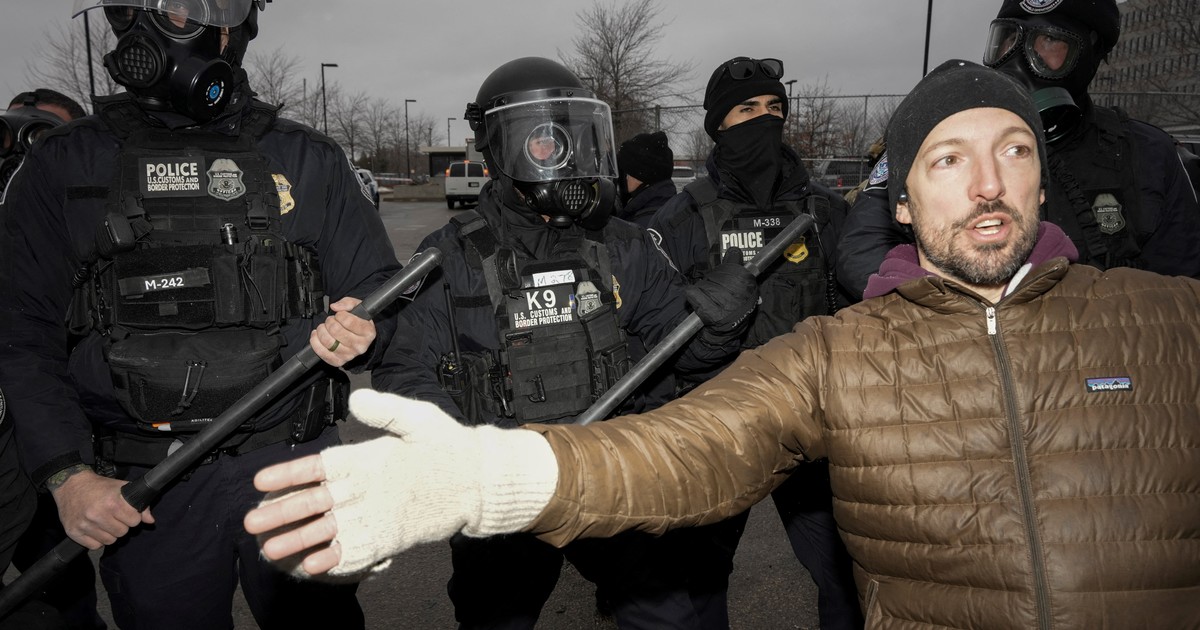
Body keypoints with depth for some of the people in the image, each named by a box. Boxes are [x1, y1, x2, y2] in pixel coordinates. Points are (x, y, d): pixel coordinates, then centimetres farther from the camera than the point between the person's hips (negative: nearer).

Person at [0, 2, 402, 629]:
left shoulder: (308, 158, 5)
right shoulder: (64, 164, 3)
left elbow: (377, 284, 8)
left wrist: (360, 332, -16)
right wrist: (67, 476, -7)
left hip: (290, 464, 1)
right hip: (144, 493, 0)